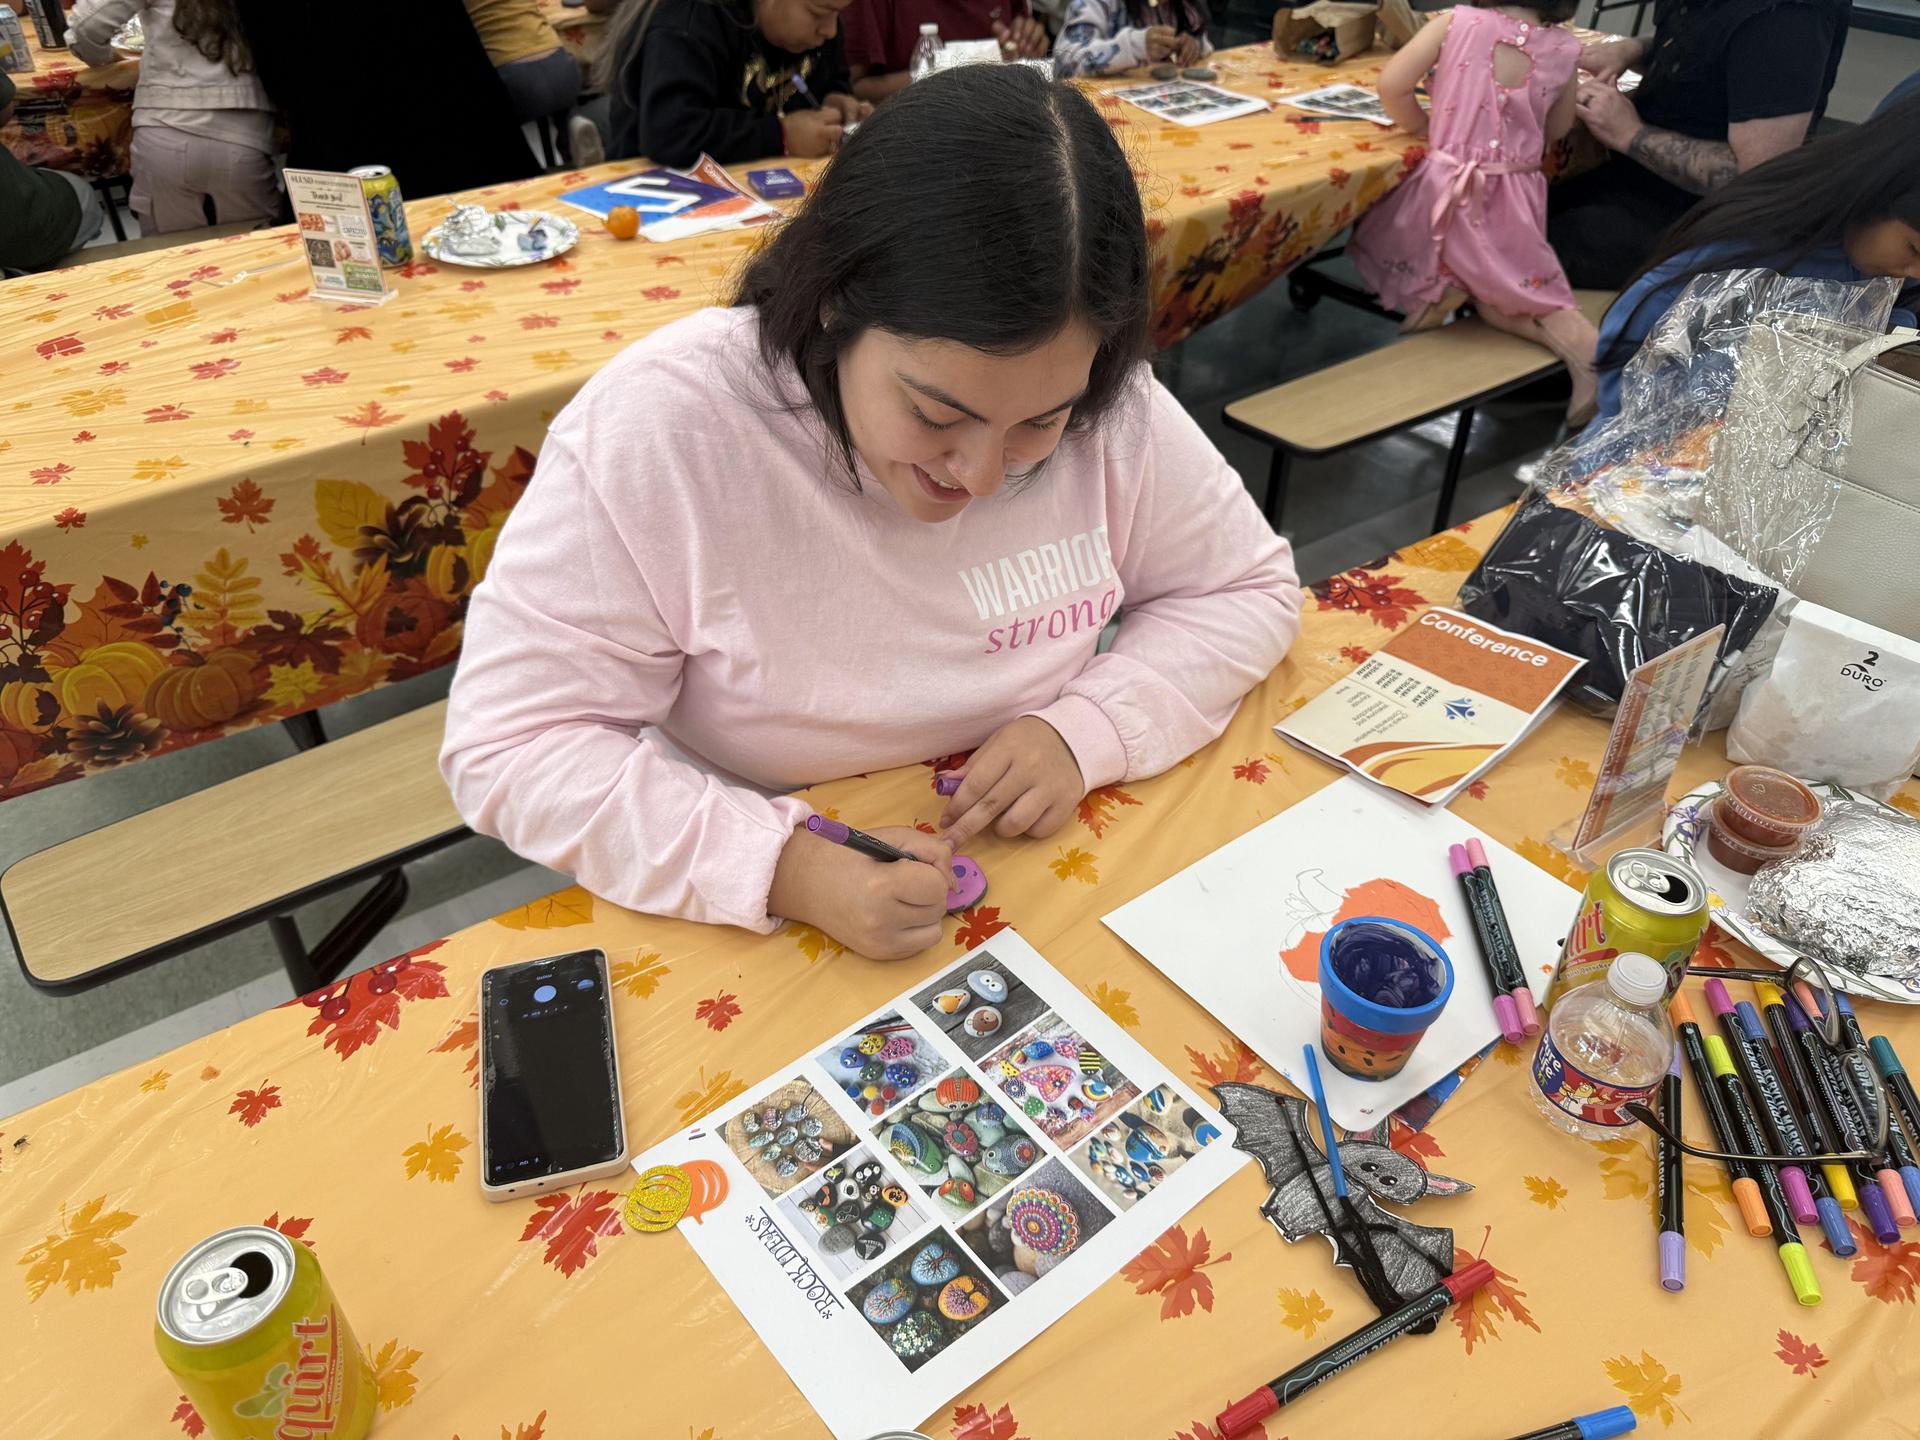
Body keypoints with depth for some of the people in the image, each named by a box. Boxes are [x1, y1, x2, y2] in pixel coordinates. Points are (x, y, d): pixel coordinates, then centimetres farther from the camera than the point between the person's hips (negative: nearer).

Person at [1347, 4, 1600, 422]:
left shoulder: (1456, 22, -7)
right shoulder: (1564, 50, 1)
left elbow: (1392, 85, -9)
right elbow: (1557, 130, 13)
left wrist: (1421, 126, 8)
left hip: (1450, 195, -2)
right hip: (1515, 203, 2)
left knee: (1378, 241, 25)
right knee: (1505, 289, 23)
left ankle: (1438, 279, -5)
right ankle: (1574, 336, -8)